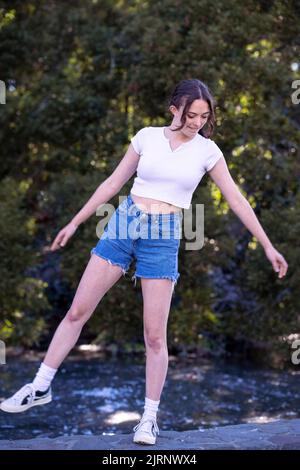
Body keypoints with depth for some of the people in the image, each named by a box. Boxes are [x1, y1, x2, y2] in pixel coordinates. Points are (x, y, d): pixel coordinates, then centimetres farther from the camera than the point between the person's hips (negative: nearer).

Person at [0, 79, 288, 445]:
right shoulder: (146, 137, 3)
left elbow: (236, 200, 5)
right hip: (123, 224, 2)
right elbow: (113, 183, 10)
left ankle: (150, 417, 11)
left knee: (155, 334, -4)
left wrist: (268, 246, 4)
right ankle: (40, 388, 16)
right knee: (77, 311, 3)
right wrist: (74, 223, 12)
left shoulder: (207, 151, 1)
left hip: (164, 238, -2)